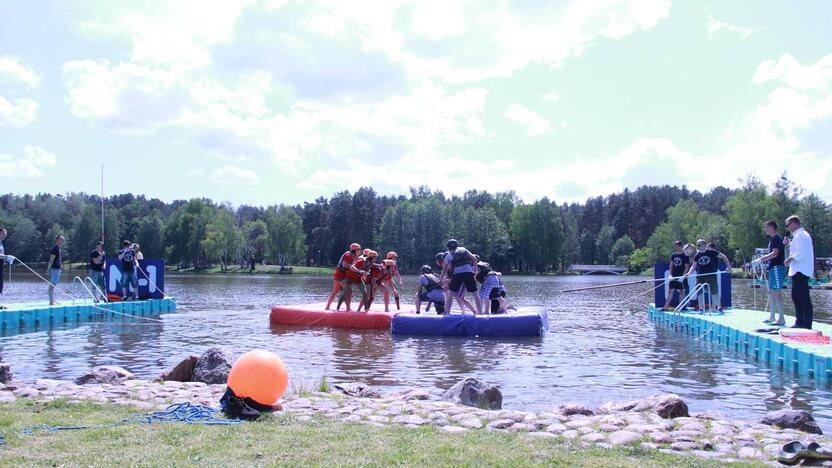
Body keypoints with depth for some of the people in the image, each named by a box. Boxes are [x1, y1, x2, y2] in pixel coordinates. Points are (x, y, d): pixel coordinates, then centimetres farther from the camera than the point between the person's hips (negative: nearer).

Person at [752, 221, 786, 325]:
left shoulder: (776, 239, -13)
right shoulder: (772, 239, 18)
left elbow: (775, 254, -23)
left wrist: (760, 260, -23)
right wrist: (761, 260, 17)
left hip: (777, 268, -11)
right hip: (773, 268, 11)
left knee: (776, 292, -11)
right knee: (771, 292, 14)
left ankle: (781, 318, -10)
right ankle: (772, 317, 20)